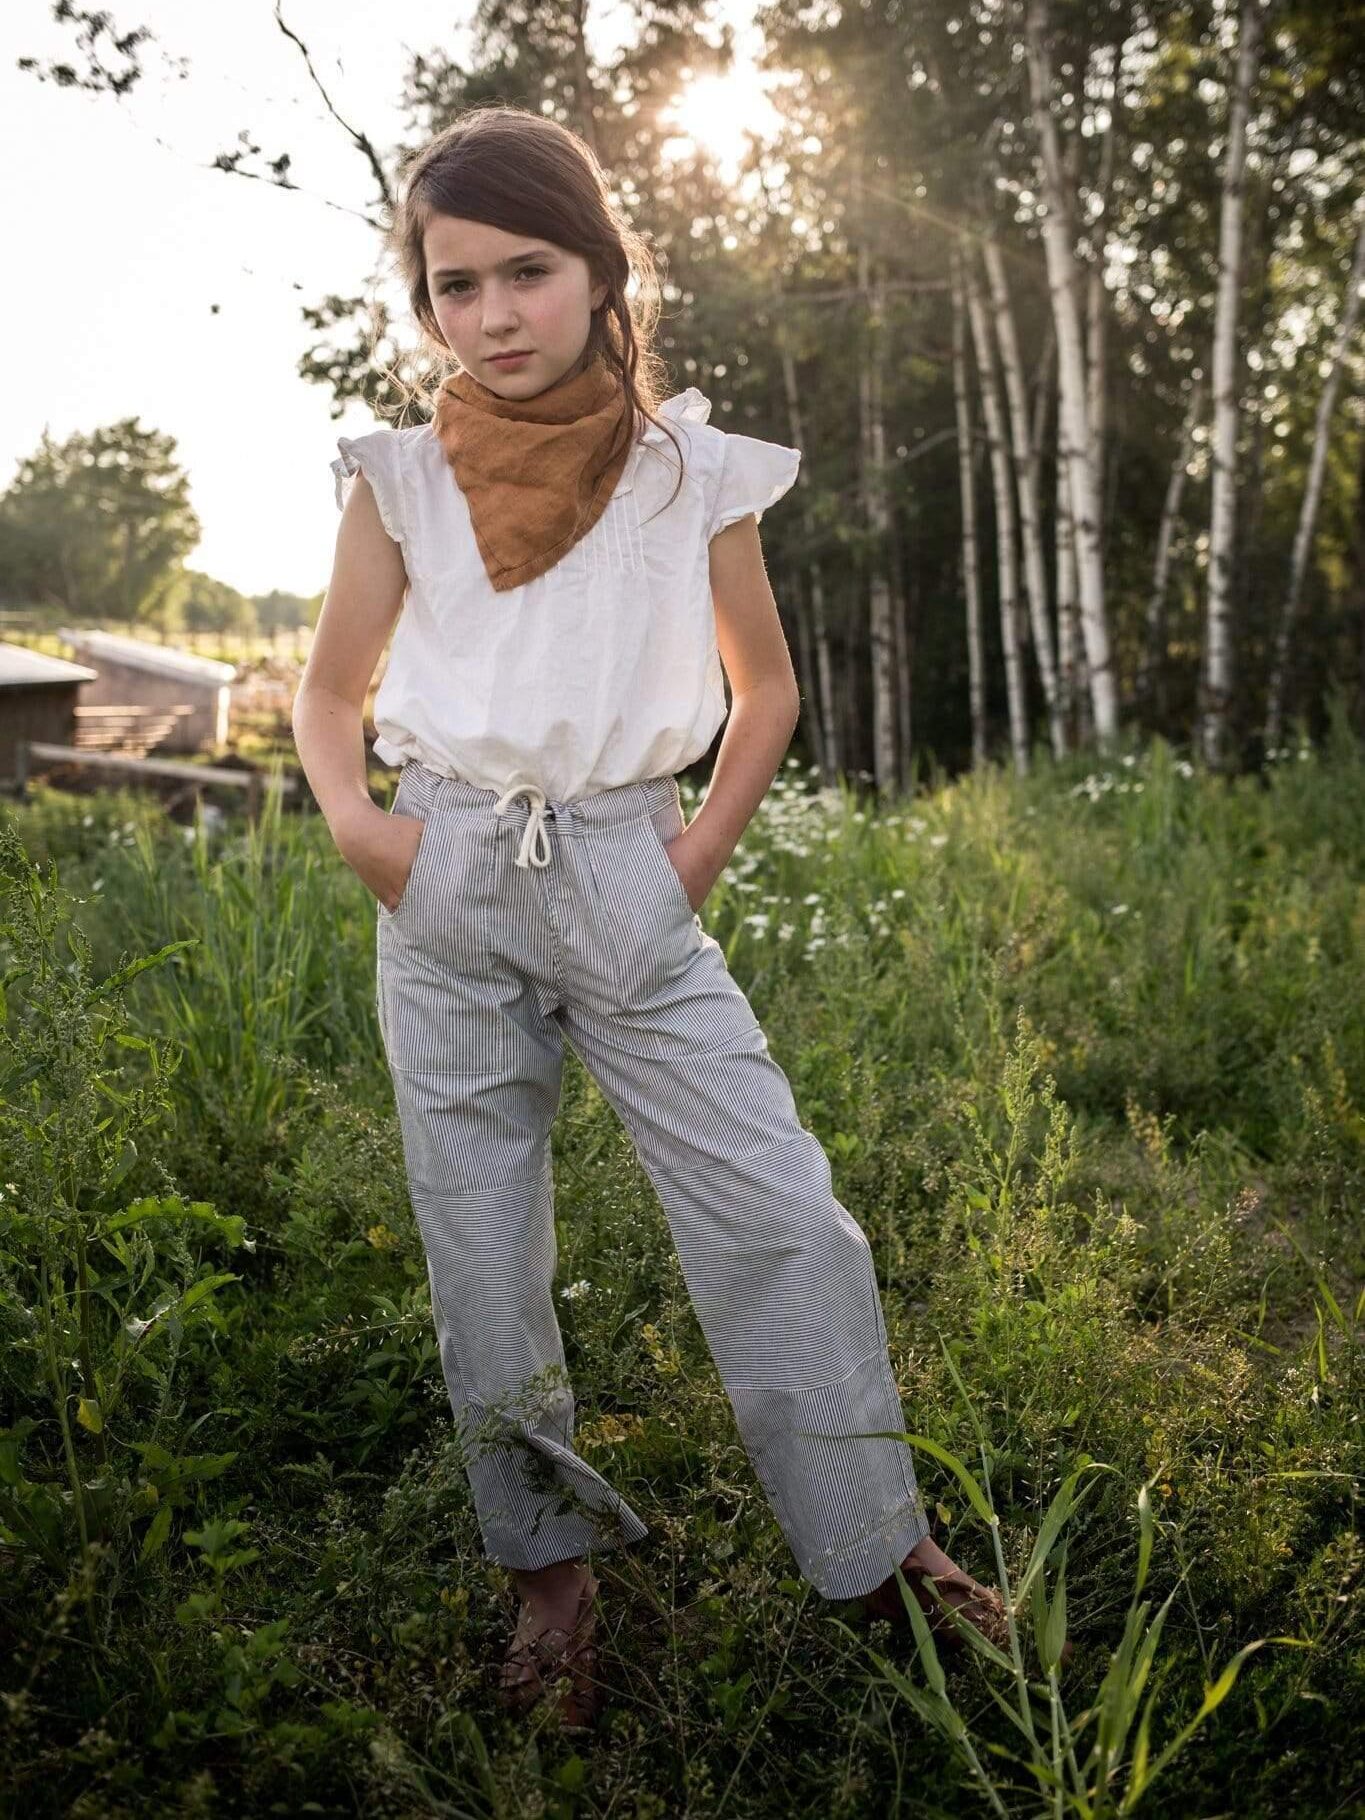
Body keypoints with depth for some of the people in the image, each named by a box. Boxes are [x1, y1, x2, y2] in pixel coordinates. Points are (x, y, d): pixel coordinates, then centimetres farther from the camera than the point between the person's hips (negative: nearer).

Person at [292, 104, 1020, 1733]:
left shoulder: (694, 472, 1)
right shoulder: (403, 479, 2)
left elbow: (766, 687, 13)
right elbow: (327, 687, 13)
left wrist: (711, 841, 2)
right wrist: (350, 817, -5)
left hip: (626, 884, -1)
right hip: (446, 891, 1)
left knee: (779, 1211, -8)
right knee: (481, 1264, 5)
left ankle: (878, 1548, 9)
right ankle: (555, 1565, 23)